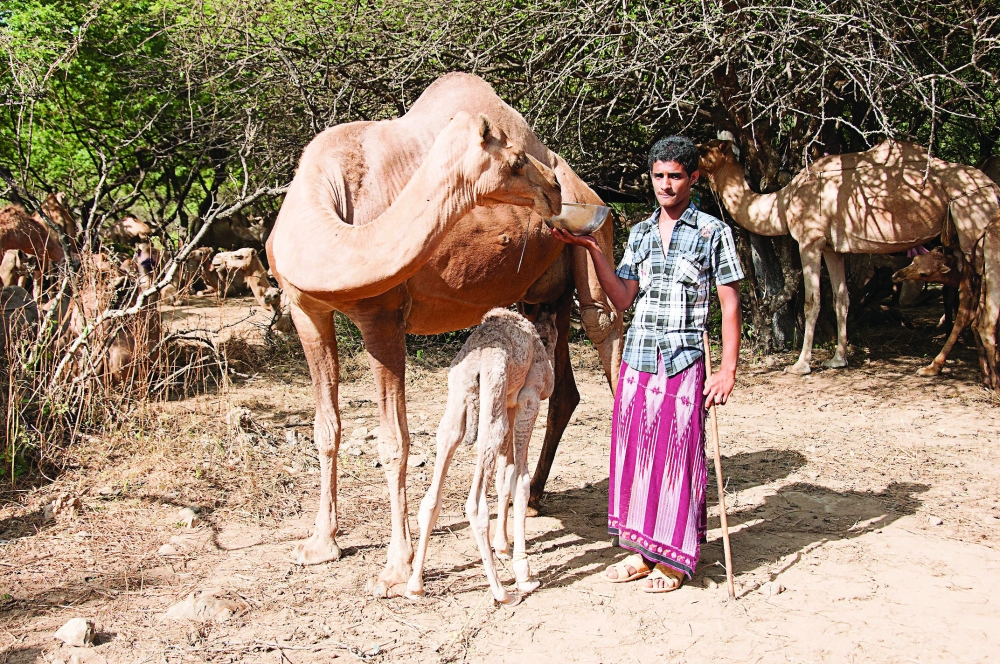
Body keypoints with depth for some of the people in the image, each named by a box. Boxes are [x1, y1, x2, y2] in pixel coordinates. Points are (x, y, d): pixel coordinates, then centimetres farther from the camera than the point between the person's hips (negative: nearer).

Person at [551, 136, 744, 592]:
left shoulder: (712, 232, 0)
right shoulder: (640, 233, 13)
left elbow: (730, 302, -2)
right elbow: (622, 299, 7)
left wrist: (728, 370, -8)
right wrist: (592, 249, -3)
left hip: (683, 364, -5)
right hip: (637, 361, 5)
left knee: (675, 457, 0)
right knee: (634, 455, 7)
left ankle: (672, 560, 13)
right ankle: (643, 551, 19)